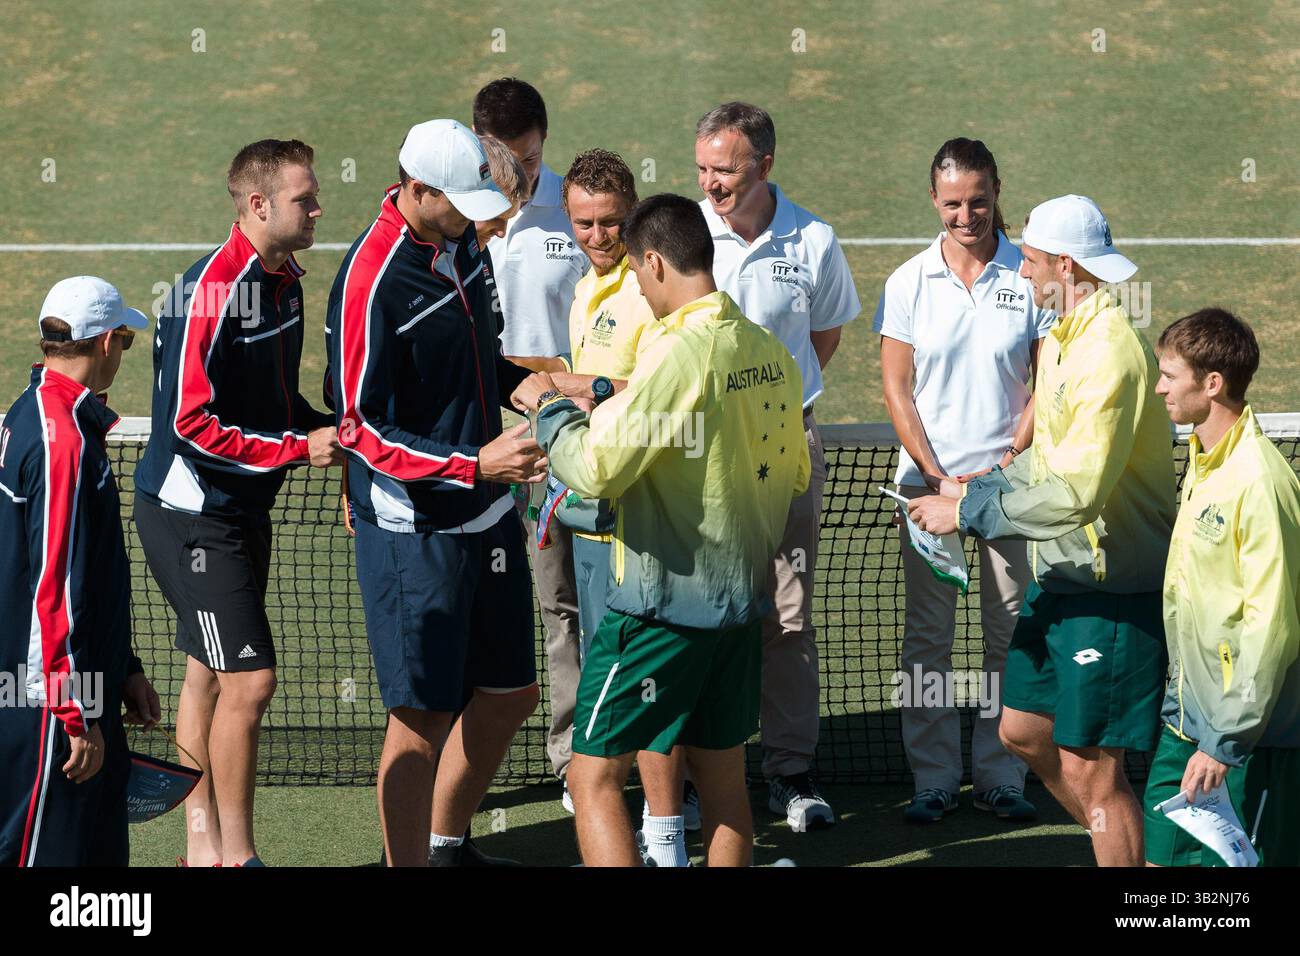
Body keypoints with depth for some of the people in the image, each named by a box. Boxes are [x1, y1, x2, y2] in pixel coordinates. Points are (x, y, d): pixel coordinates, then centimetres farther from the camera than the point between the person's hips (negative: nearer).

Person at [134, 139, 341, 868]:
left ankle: (205, 847, 23)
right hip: (192, 514, -9)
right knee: (249, 680, -9)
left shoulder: (286, 280, 7)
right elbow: (192, 424, -24)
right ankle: (235, 854, 2)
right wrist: (299, 449, -22)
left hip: (244, 508, 9)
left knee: (209, 675, 15)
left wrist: (332, 429, 2)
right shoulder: (210, 292, -22)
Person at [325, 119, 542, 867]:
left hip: (488, 517, 8)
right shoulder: (372, 282, -21)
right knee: (425, 717, -2)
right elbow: (362, 428, -19)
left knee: (510, 695, 16)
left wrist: (523, 383, 0)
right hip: (414, 531, -8)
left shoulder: (464, 243, 4)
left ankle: (447, 843, 35)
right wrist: (474, 465, -26)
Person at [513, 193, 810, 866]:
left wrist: (548, 406, -2)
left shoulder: (678, 354, -19)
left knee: (594, 776, -1)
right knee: (721, 773, 15)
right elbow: (793, 474, 17)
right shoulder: (771, 354, 4)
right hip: (742, 596, 8)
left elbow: (594, 468, -20)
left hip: (660, 602, -8)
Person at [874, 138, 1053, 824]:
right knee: (927, 633, 2)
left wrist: (1007, 462, -8)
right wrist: (938, 477, -6)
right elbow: (897, 390, 3)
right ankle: (934, 778, 9)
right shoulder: (909, 283, 2)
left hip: (1007, 479, 0)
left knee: (1009, 631, 2)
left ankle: (1001, 775, 10)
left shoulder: (1029, 278, 0)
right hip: (928, 478, 1)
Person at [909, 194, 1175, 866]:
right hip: (1060, 576, 10)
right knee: (1023, 730, 18)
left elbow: (1075, 493, -27)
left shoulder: (1110, 353, -23)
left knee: (1089, 766, -5)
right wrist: (973, 491, 9)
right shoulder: (1063, 338, 10)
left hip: (1110, 589, -10)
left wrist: (968, 513, -20)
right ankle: (1129, 851, 32)